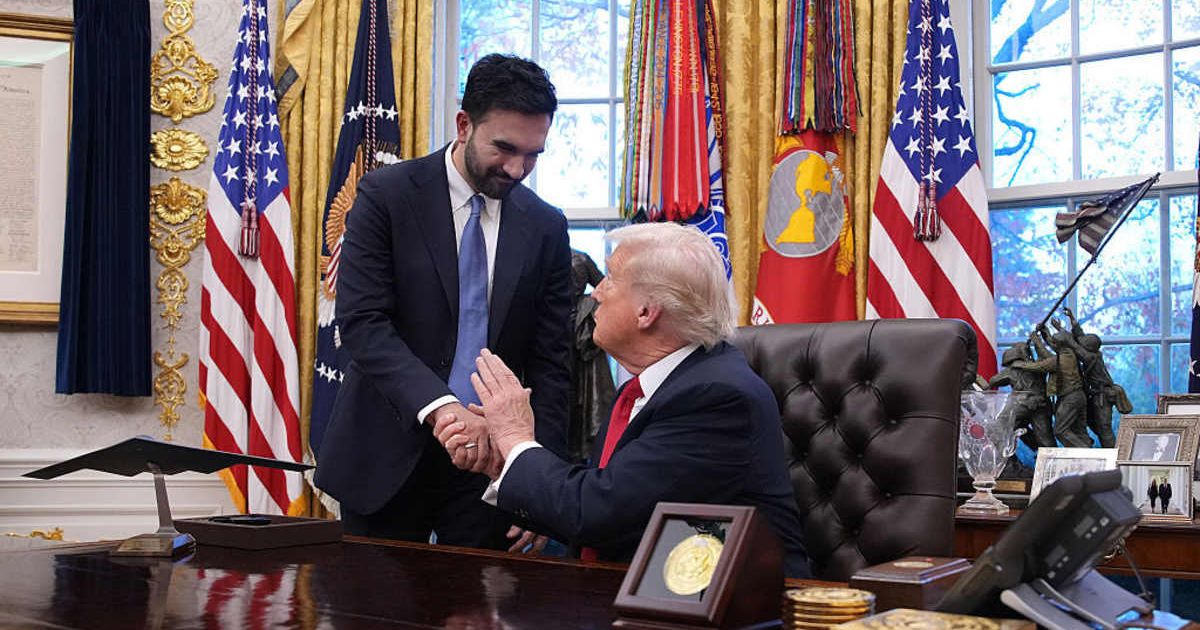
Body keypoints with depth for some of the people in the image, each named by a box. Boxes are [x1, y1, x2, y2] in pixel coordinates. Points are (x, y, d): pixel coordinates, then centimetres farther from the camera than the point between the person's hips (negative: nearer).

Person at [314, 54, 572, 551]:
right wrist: (439, 406, -29)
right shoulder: (386, 194, -6)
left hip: (489, 454, 2)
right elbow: (361, 321, -16)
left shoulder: (546, 227, 3)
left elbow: (549, 361, 4)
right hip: (389, 452, -2)